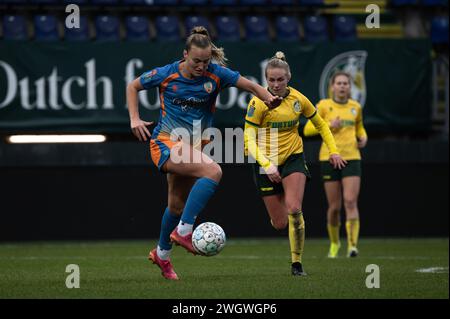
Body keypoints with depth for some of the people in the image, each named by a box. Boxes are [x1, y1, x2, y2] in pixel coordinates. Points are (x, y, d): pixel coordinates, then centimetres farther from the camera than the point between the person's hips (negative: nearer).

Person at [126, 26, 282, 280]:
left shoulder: (216, 74, -7)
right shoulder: (166, 74, -11)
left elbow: (251, 86, -5)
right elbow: (133, 87, 4)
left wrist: (269, 98, -26)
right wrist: (135, 119, -7)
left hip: (193, 146, 5)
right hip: (166, 144, -5)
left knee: (178, 205, 18)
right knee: (213, 171, -29)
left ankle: (162, 254, 42)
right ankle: (183, 231, -28)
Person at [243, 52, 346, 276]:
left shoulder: (298, 99, -2)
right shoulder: (259, 102, -13)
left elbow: (321, 125, 15)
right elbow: (249, 140, -15)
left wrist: (333, 150, 8)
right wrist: (266, 164, -26)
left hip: (293, 158, 1)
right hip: (267, 163, -1)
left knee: (294, 209, -22)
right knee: (280, 224, 0)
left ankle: (297, 262, -10)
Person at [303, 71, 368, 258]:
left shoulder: (356, 107, 9)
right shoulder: (324, 106, 0)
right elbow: (307, 130, -1)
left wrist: (363, 138, 6)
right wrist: (328, 125, -14)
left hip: (352, 158, 1)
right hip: (329, 159, -1)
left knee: (351, 202, -14)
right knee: (334, 206, 2)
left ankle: (352, 244, -18)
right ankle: (334, 243, 24)